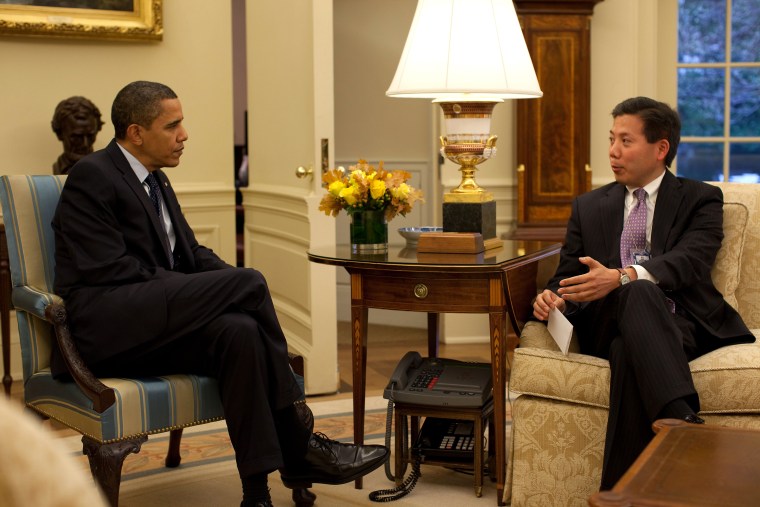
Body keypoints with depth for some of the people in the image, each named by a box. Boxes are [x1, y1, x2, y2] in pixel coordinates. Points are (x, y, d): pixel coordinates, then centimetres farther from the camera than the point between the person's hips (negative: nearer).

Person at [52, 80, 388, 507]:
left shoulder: (156, 181, 21)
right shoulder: (92, 176, -6)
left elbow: (193, 253, 19)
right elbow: (109, 269, -17)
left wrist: (239, 290, -5)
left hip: (158, 325, 8)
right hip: (105, 323, -8)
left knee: (239, 330, -26)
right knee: (250, 282, -24)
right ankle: (298, 446, -15)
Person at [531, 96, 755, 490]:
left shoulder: (700, 200, 12)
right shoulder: (588, 207, 25)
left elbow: (690, 261, -8)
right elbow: (567, 274, 19)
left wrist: (622, 277, -28)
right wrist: (552, 297, -9)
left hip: (681, 326, -1)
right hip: (608, 325, 2)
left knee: (629, 350, -40)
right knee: (639, 294, -38)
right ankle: (685, 423, -56)